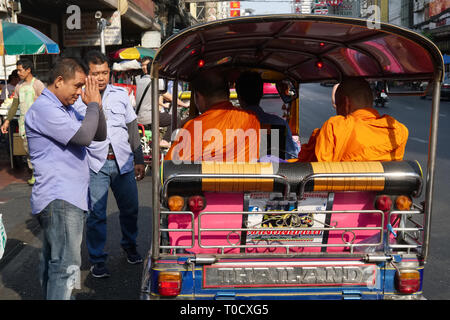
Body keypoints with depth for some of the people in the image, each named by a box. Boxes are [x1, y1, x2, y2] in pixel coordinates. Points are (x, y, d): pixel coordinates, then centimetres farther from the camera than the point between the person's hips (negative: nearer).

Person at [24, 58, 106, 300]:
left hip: (69, 198, 10)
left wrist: (96, 106, 3)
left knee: (53, 264, 18)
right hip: (58, 200, -10)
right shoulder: (44, 109, -13)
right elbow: (84, 136, -22)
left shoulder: (66, 110, 17)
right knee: (67, 267, -12)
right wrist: (93, 104, -8)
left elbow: (100, 135, 17)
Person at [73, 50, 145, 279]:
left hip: (123, 162, 3)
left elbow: (132, 128, 12)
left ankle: (130, 246, 38)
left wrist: (139, 160, 11)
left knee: (130, 209, 13)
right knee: (96, 214, 1)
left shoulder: (121, 94, 8)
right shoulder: (78, 99, -2)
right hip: (95, 165, -3)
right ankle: (97, 260, 18)